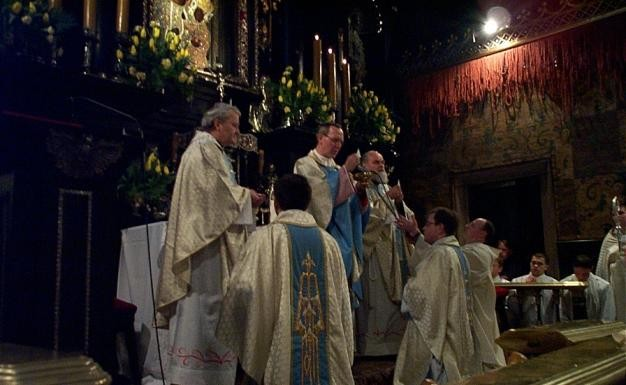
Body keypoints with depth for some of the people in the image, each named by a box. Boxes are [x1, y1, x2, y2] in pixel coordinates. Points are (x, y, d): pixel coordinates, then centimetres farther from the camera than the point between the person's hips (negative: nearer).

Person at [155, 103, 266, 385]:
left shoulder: (207, 149, 22)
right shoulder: (205, 148, -9)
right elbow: (218, 190, -19)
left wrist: (243, 197, 9)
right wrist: (246, 195, -6)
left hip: (205, 234, 11)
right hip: (206, 237, -11)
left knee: (201, 301, 11)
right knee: (205, 299, -8)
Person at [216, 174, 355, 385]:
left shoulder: (265, 237, -10)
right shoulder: (328, 241, 3)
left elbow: (244, 287, -19)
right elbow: (342, 302, 6)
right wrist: (344, 353, 17)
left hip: (281, 347, -3)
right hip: (326, 349, 4)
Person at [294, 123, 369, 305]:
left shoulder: (337, 170, 19)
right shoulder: (305, 165, 1)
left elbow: (351, 206, 15)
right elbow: (322, 192, -14)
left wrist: (359, 191, -4)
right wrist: (345, 170, -11)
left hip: (344, 240, 6)